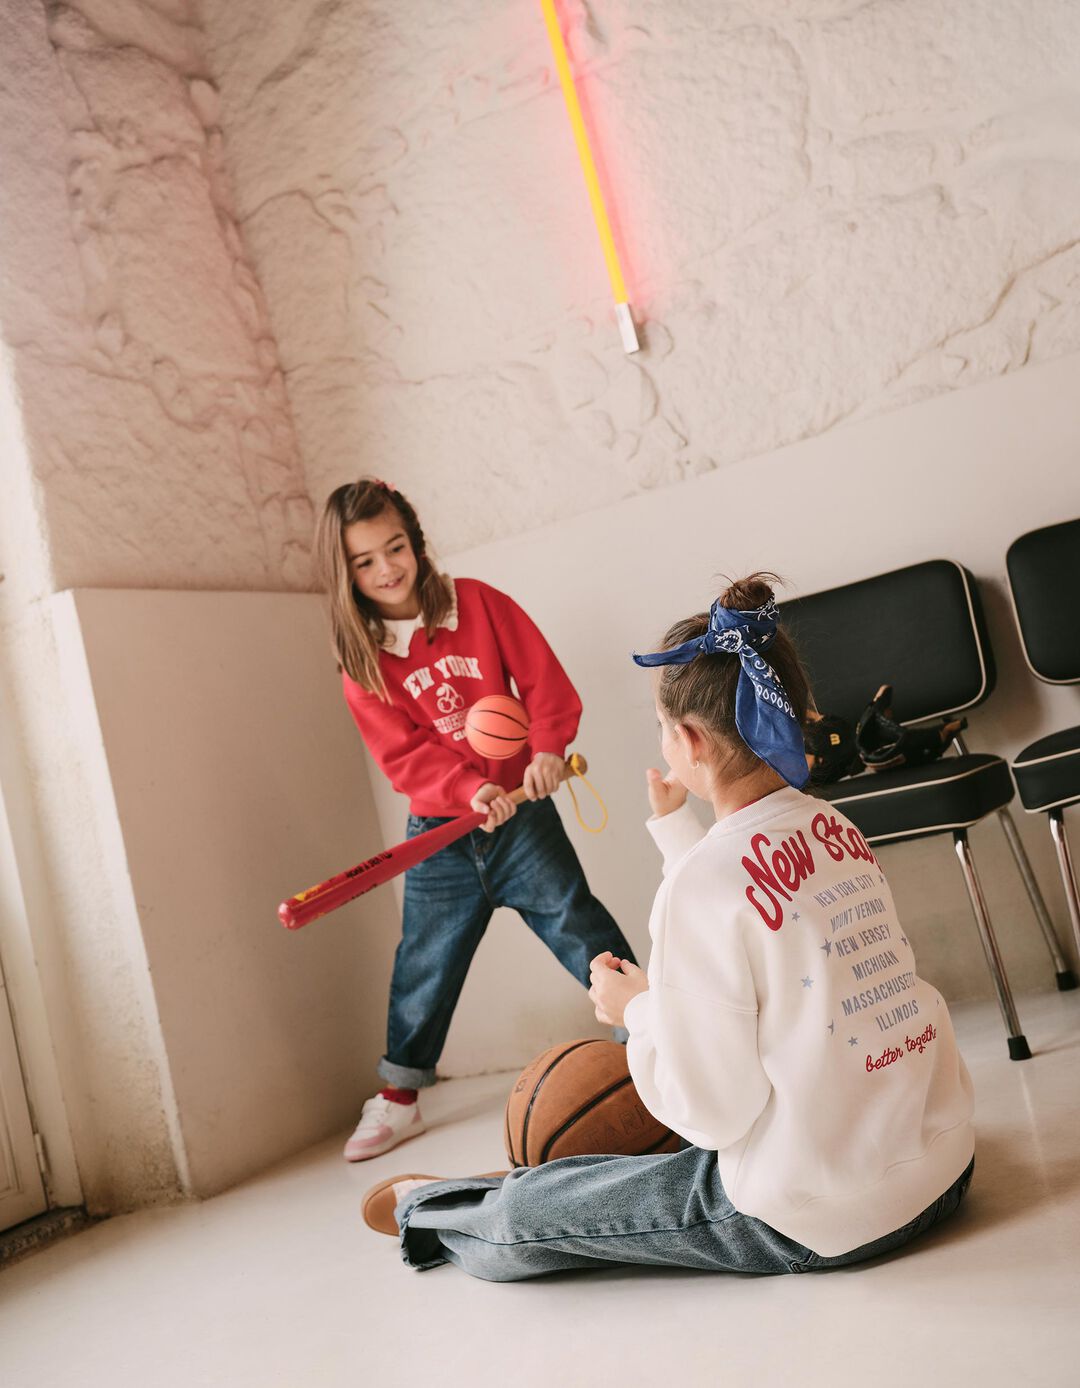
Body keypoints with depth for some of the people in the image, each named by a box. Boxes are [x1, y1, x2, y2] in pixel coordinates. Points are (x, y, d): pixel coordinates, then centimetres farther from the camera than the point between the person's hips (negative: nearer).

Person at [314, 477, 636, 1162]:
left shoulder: (477, 602, -3)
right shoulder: (363, 664, -3)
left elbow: (544, 676, -4)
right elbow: (404, 754, -11)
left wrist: (547, 747, -20)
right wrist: (471, 790, -26)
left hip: (520, 812, -1)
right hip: (438, 835, 1)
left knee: (576, 922, 2)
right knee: (425, 962, 9)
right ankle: (399, 1097, 24)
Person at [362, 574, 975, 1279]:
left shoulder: (704, 879, -22)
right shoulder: (837, 828, -1)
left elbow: (714, 1111, -19)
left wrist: (640, 1008, -2)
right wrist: (678, 828, 22)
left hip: (819, 1222, -7)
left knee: (516, 1222, 12)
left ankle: (423, 1207, 43)